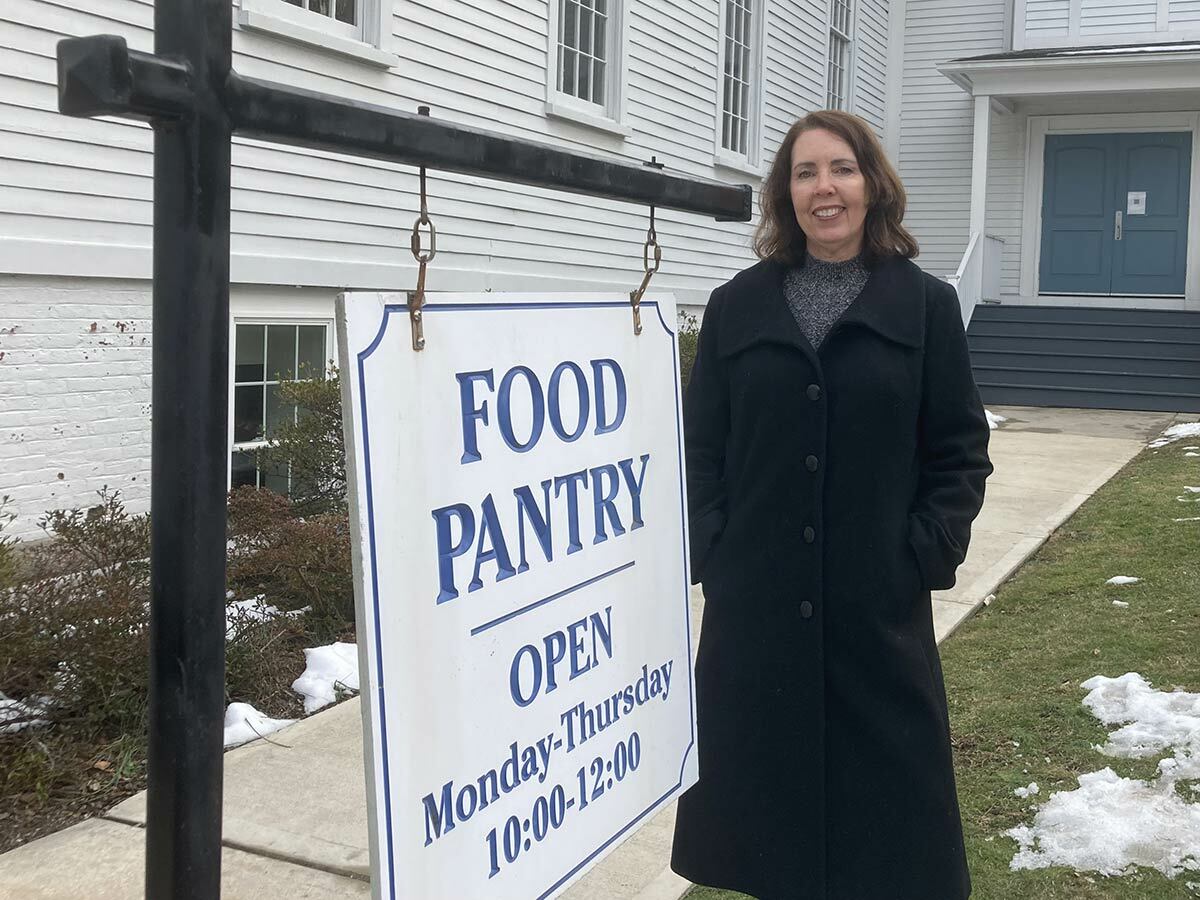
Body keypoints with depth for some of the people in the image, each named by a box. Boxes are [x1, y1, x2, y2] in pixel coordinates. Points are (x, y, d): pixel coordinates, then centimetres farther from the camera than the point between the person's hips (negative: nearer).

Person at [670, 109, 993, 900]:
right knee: (764, 768, 10)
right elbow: (701, 447, 5)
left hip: (879, 601, -1)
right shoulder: (738, 306, 6)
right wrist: (712, 551, -4)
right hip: (755, 601, 2)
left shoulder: (926, 305, 2)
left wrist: (926, 557, -7)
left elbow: (961, 450, 1)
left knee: (880, 774, 9)